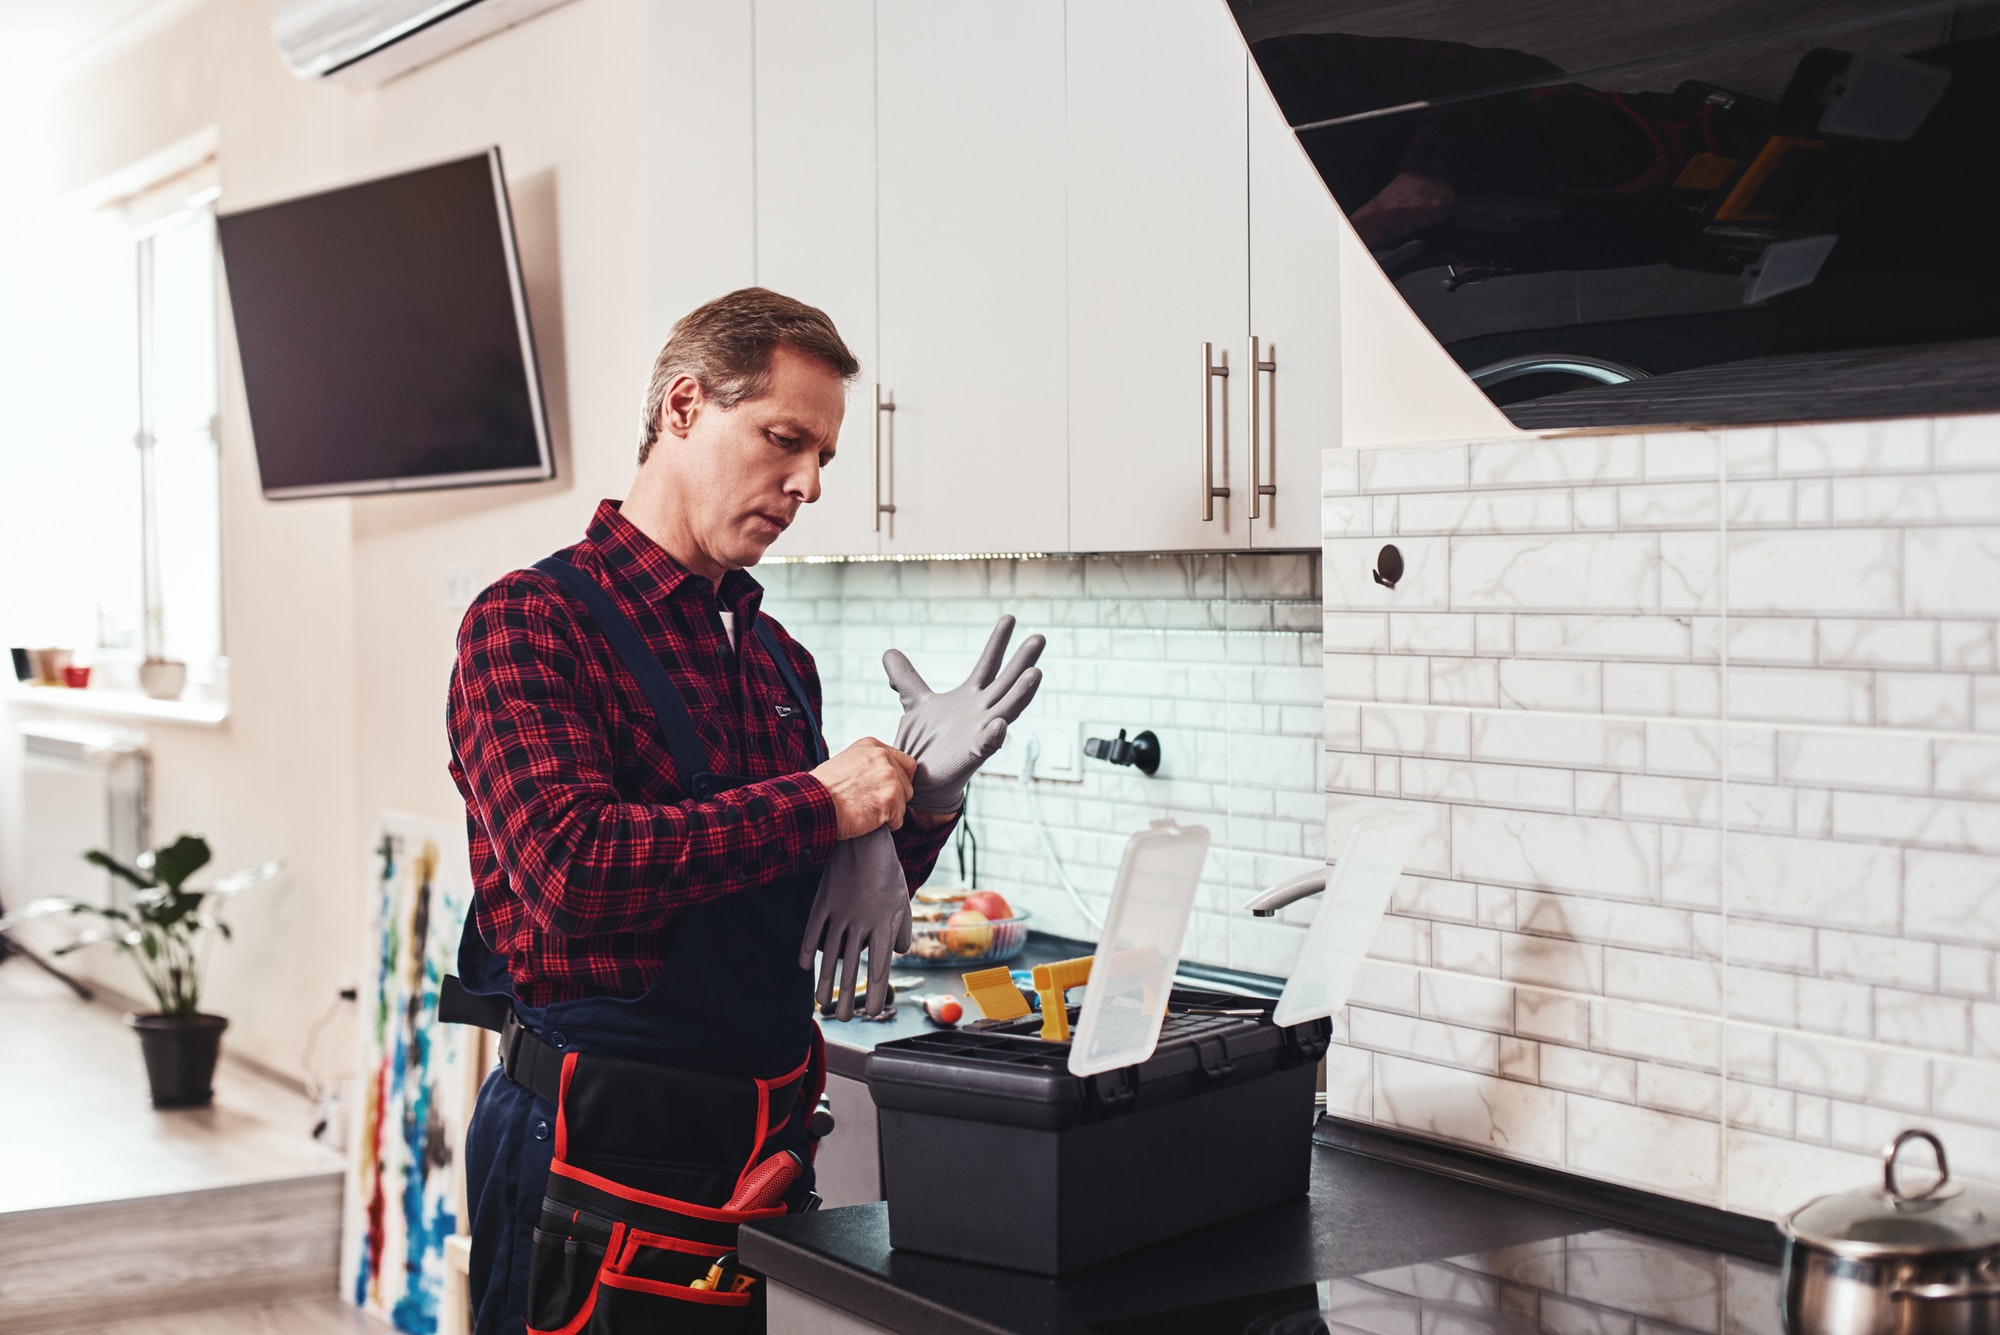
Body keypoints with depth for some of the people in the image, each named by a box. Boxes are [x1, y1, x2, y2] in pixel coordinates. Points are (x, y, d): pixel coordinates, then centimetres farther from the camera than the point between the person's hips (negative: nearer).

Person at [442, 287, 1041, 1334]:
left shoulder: (779, 659, 12)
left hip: (768, 1149, 7)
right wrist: (822, 803, -18)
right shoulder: (531, 622, -9)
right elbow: (569, 864, -25)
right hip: (600, 1154, -7)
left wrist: (921, 794, -4)